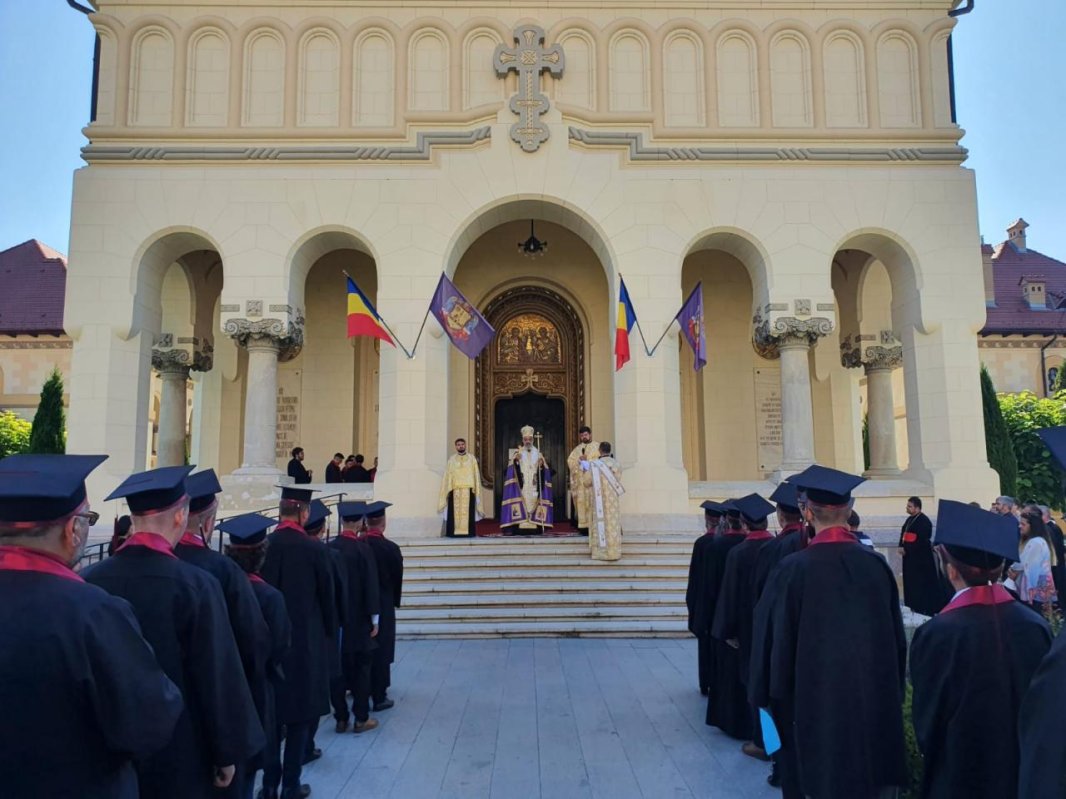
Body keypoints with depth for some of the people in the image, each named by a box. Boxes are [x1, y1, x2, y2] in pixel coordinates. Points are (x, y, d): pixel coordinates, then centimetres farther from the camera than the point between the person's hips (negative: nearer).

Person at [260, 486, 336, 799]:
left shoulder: (262, 546, -7)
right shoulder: (315, 550, -15)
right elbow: (327, 598, -6)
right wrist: (328, 632, 11)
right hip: (306, 639, -3)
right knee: (300, 713, 10)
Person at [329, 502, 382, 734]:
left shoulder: (329, 548, -3)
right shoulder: (362, 548, -14)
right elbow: (371, 585, -13)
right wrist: (375, 618, -6)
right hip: (358, 619, -4)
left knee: (338, 668, 12)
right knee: (360, 668, 8)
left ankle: (341, 718, 18)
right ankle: (361, 718, 12)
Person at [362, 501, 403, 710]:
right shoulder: (391, 548, -16)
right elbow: (397, 579, -5)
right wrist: (395, 602, 13)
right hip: (383, 605, -4)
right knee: (380, 651, 4)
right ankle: (379, 697, 8)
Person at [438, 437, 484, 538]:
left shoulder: (472, 458, 11)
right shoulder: (451, 459, 11)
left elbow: (476, 474, 8)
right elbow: (447, 476, 8)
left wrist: (475, 489, -1)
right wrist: (448, 490, -2)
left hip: (468, 489, 0)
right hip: (455, 489, 0)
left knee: (467, 510, -4)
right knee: (455, 510, -5)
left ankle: (467, 531, -1)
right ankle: (455, 532, -3)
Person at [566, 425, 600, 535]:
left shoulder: (597, 446, 10)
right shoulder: (577, 449, 21)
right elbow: (570, 460, 9)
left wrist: (587, 460, -11)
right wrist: (579, 460, -7)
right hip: (580, 480, 4)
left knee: (592, 501, -12)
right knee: (581, 501, -4)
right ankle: (583, 525, -4)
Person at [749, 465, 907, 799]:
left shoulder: (794, 569, -18)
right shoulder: (876, 564, -6)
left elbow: (773, 639, -12)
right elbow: (896, 638, 5)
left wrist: (766, 697, 2)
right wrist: (892, 694, 18)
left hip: (815, 701, -4)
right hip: (875, 699, 4)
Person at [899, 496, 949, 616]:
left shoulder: (924, 521, -16)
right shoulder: (910, 519, 12)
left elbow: (921, 540, -21)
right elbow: (903, 534, 17)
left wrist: (906, 549, -17)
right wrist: (901, 547, 0)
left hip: (921, 558, -9)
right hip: (910, 557, 9)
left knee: (922, 584, -4)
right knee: (910, 584, 13)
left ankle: (925, 609, 3)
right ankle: (914, 608, 22)